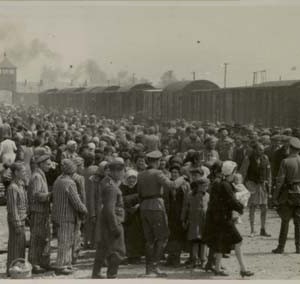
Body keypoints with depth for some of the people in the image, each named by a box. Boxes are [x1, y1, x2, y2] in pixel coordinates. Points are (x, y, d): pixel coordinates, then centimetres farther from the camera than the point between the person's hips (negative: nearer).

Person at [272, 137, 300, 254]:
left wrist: (275, 196, -6)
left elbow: (280, 180, -11)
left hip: (289, 193, -3)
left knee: (285, 221, 5)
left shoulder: (285, 162, -9)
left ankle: (281, 247, 7)